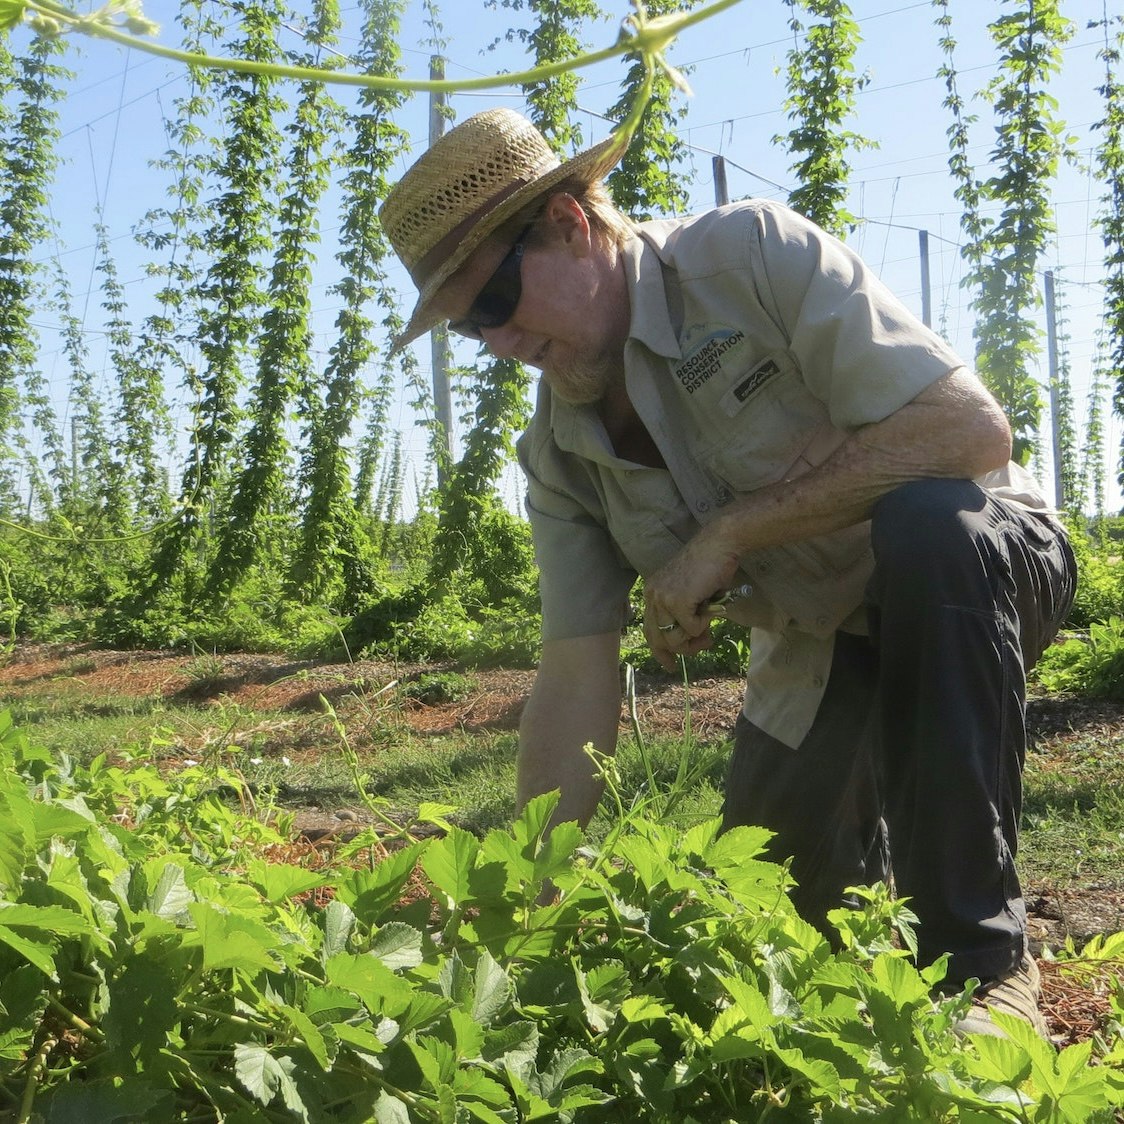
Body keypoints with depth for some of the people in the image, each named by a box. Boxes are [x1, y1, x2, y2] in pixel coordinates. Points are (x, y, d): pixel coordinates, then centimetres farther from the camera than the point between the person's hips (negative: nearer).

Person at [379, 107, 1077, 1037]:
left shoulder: (753, 254, -22)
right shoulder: (557, 455, -6)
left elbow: (972, 431, -30)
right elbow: (577, 673, -8)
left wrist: (727, 532, -28)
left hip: (982, 556, -5)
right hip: (818, 656, 5)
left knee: (924, 522, -38)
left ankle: (984, 960, -27)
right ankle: (870, 840, 35)